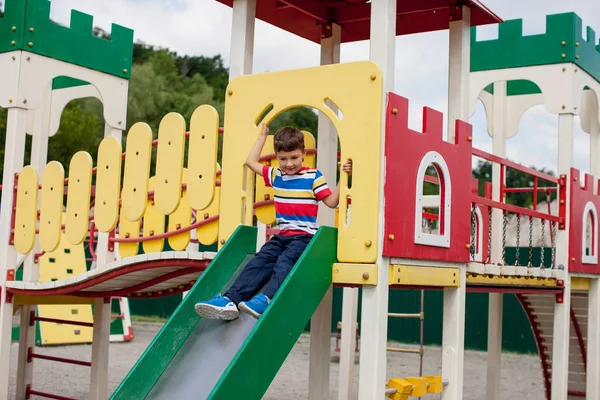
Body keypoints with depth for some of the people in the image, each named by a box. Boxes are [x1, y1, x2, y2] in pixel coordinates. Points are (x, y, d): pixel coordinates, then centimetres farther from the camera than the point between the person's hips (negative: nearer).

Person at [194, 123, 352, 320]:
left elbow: (331, 202, -4)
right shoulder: (275, 175, 15)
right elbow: (251, 161, 26)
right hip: (282, 235, 5)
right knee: (259, 262, -17)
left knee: (284, 262, -31)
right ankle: (230, 299, -32)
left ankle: (265, 300, -52)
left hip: (304, 236, -5)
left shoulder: (313, 177, 0)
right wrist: (262, 136, 29)